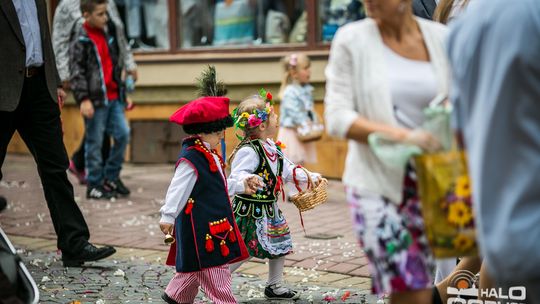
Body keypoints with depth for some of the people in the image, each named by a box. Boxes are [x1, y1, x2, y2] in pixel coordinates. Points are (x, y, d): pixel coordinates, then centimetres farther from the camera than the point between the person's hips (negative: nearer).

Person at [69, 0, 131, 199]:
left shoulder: (107, 35, 15)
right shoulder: (80, 41, -8)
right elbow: (76, 72, -12)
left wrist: (121, 91, 24)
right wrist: (83, 99, -19)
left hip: (113, 97, 7)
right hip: (95, 100, -7)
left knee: (123, 134, 3)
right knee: (95, 142, 0)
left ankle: (111, 177, 17)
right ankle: (94, 185, 9)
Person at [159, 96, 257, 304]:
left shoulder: (208, 154, 12)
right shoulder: (190, 159, -20)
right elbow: (178, 189, -22)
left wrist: (240, 186, 23)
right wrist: (168, 216, -23)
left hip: (215, 220, 11)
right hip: (200, 224, -11)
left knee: (197, 266, 20)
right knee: (213, 268, -5)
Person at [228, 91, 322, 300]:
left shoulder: (273, 148, 8)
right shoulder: (248, 151, -22)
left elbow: (286, 170, 19)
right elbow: (236, 176, -32)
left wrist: (310, 177, 18)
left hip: (269, 208, 9)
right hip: (250, 210, -9)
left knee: (280, 245, 15)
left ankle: (274, 286, 30)